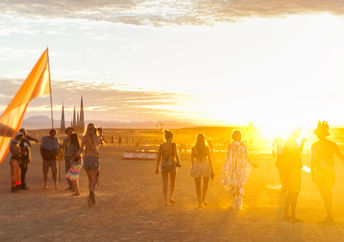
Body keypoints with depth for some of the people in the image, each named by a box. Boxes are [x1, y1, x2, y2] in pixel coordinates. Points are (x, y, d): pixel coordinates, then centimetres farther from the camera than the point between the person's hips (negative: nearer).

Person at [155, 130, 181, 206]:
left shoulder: (161, 146, 4)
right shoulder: (173, 144, -7)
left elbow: (159, 157, 4)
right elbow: (176, 155, -15)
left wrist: (157, 167, 13)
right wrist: (179, 163, 3)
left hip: (163, 165, 3)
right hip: (171, 165, -2)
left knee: (165, 184, 4)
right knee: (172, 182, 19)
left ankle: (166, 201, -1)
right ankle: (171, 197, 5)